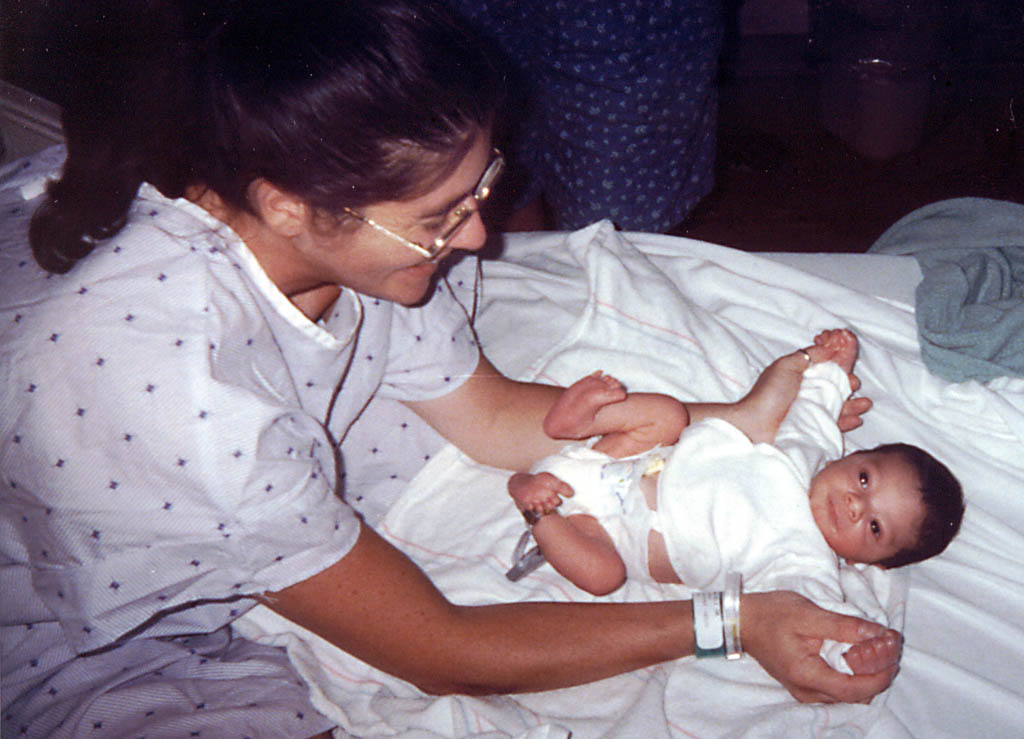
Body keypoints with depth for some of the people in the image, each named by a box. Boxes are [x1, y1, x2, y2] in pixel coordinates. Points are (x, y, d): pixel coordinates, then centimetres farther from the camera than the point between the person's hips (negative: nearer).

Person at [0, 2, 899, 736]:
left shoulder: (341, 230, -20)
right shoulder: (172, 382, -41)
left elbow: (495, 417, -1)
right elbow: (440, 652, -29)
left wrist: (742, 420, -6)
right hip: (78, 657, -7)